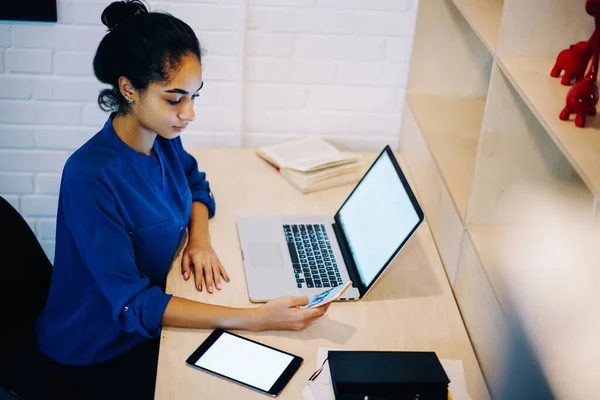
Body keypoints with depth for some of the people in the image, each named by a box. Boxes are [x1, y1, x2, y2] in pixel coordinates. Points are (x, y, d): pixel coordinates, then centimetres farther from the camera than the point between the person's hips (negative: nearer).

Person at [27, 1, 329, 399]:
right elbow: (132, 304, -31)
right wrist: (256, 318, -37)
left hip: (148, 320, 6)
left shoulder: (164, 138, -9)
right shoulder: (90, 176, -31)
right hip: (97, 355, -6)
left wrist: (200, 239, -8)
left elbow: (195, 182, 14)